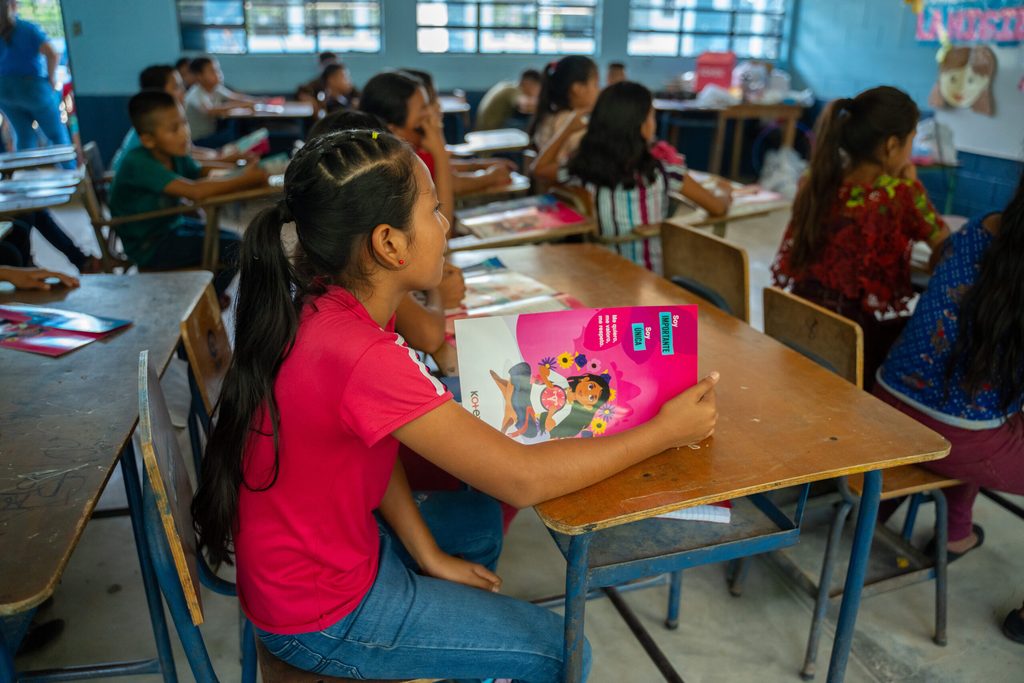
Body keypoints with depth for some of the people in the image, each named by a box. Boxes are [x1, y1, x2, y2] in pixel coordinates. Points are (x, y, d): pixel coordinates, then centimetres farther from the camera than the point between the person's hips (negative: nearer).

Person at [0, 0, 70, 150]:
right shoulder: (29, 29, -10)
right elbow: (53, 54, -23)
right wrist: (52, 78, -9)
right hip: (33, 88, -4)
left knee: (24, 135, 14)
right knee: (57, 135, 7)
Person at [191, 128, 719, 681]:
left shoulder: (324, 303, -8)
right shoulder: (359, 356, -35)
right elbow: (523, 478, -30)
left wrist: (430, 555, -3)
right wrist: (664, 432, -20)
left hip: (325, 541, 8)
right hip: (320, 614, -8)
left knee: (481, 518, 26)